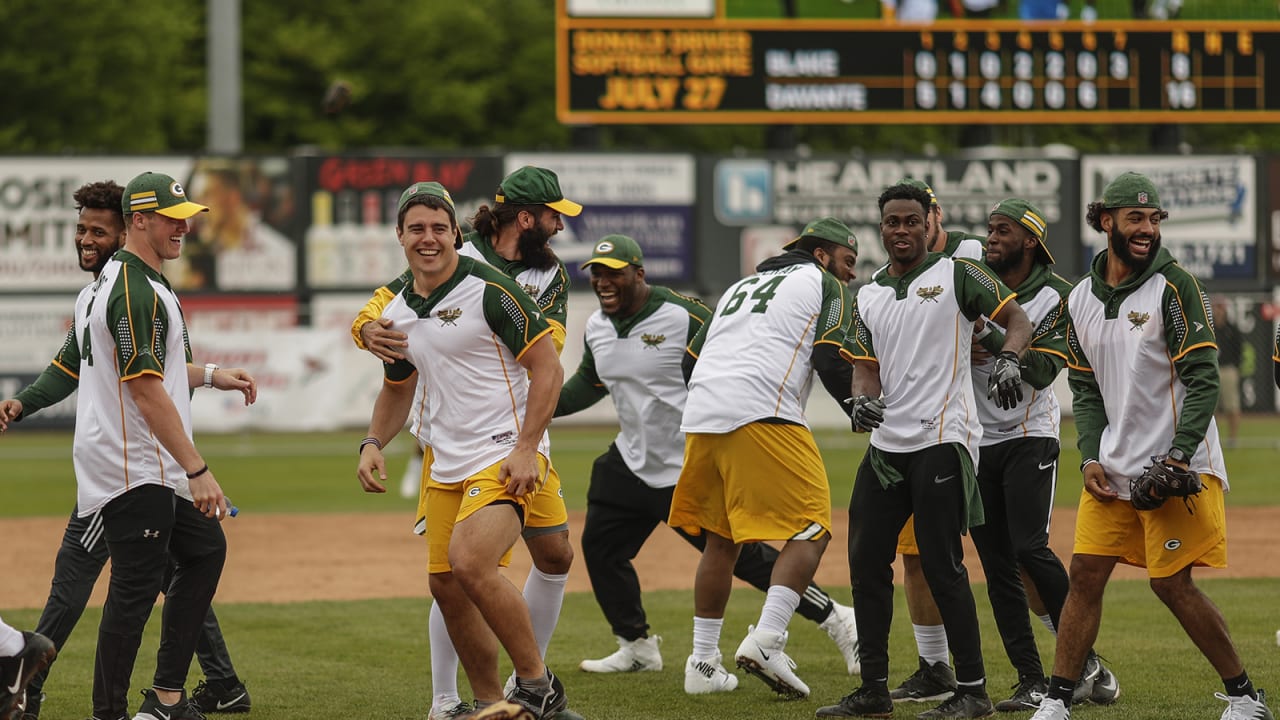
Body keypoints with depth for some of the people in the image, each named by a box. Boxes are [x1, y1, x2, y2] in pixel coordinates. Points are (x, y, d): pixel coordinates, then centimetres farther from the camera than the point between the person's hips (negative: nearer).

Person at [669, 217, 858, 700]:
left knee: (719, 541, 16)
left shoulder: (739, 287, 31)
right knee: (811, 530, -4)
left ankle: (703, 664, 15)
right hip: (764, 416, -7)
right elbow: (833, 363, -3)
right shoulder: (823, 285, 11)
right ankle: (765, 641, -20)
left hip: (700, 420, 7)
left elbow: (689, 362, 26)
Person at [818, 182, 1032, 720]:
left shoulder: (956, 276, 1)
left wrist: (1008, 361, -23)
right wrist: (862, 400, -12)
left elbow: (1017, 319, -2)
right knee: (866, 560, 6)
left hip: (942, 440, -6)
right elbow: (865, 368, 10)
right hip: (886, 443, 6)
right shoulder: (867, 297, 16)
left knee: (941, 565, -10)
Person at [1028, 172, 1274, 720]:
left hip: (1178, 466, -6)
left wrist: (1178, 456, -20)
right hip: (1112, 469, 6)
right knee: (1085, 574, 2)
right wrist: (1090, 457, 1)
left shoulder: (1173, 286, -8)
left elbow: (1203, 379, -12)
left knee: (1172, 582, -8)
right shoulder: (1081, 299, 10)